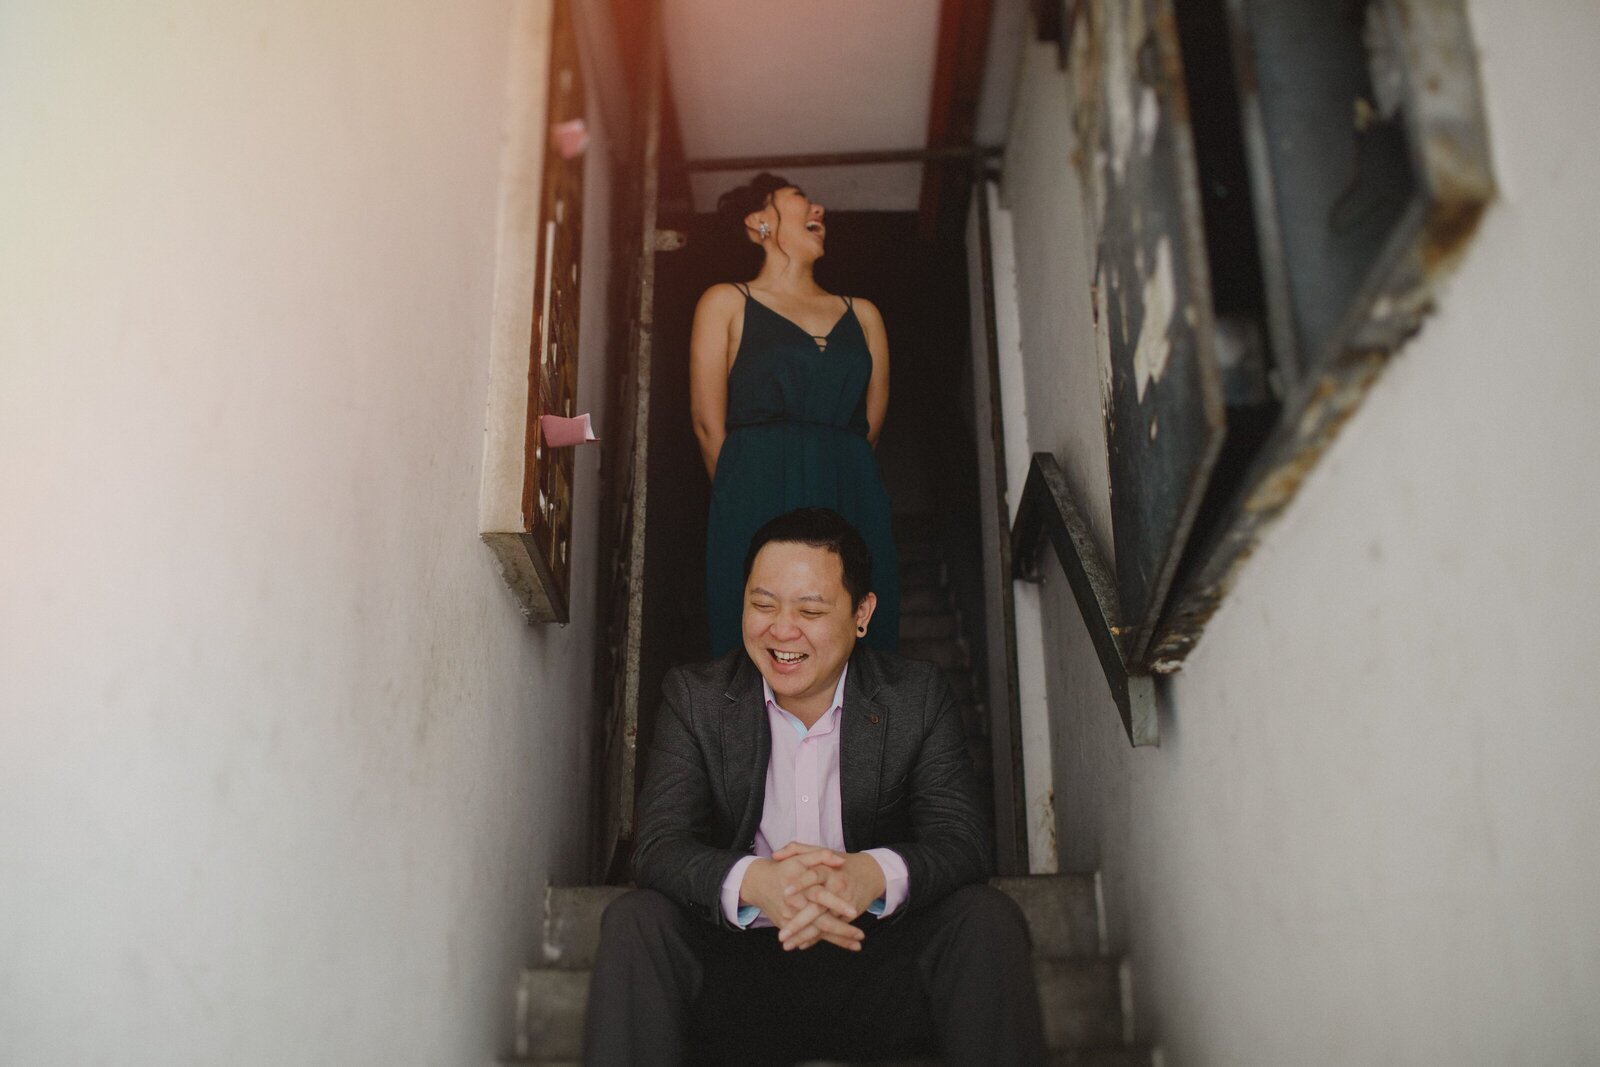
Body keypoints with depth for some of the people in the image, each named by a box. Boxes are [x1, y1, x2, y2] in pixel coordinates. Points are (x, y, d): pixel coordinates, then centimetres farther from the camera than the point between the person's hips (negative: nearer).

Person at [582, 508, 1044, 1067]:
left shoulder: (919, 696, -1)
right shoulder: (694, 699, -1)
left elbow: (961, 839, -10)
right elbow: (659, 846, -11)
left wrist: (875, 874, -35)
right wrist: (752, 881, -35)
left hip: (874, 962, 0)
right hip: (736, 971, 0)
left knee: (987, 917, -25)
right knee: (633, 923, -25)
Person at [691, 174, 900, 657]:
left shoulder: (862, 313, 22)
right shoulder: (726, 302, 12)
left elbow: (871, 425, 16)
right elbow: (708, 422, 5)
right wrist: (746, 498, 3)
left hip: (854, 501, 3)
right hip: (760, 505, -3)